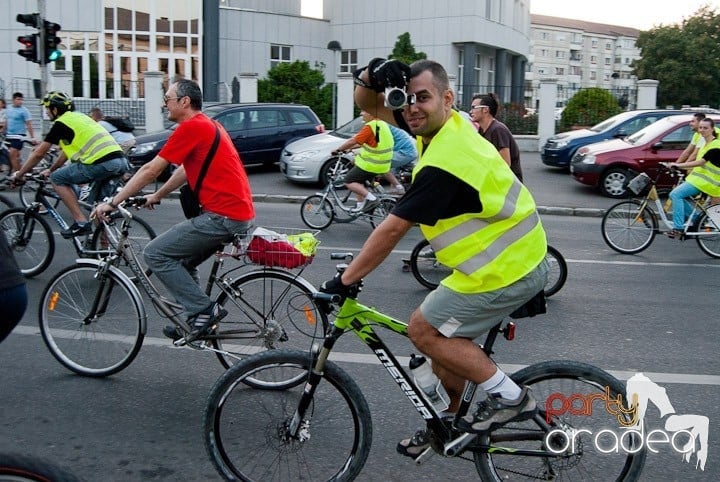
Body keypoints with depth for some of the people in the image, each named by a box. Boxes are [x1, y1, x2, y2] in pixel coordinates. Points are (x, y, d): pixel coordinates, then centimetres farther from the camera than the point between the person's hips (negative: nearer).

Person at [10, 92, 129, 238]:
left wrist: (19, 175, 21)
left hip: (101, 163, -8)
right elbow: (67, 150, 40)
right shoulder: (79, 117, 29)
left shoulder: (61, 123, 4)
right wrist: (50, 169, 50)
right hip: (121, 161, 8)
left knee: (57, 179, 6)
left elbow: (39, 153, 9)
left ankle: (81, 222, -1)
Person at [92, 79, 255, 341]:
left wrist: (112, 202, -2)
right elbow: (185, 170, 29)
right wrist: (156, 196, 34)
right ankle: (193, 318, 25)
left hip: (223, 216, -10)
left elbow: (150, 170, -9)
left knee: (155, 253, -4)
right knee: (181, 261, 21)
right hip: (239, 213, 10)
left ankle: (204, 310, -4)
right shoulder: (207, 125, 19)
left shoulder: (191, 127, -11)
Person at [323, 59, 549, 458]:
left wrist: (344, 280, -12)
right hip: (519, 256, 10)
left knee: (423, 329, -4)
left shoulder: (444, 163, -26)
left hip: (507, 268, -10)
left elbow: (391, 231, -21)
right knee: (447, 333, 17)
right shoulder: (447, 124, 2)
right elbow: (368, 104, 8)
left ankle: (509, 396, 5)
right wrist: (371, 77, -15)